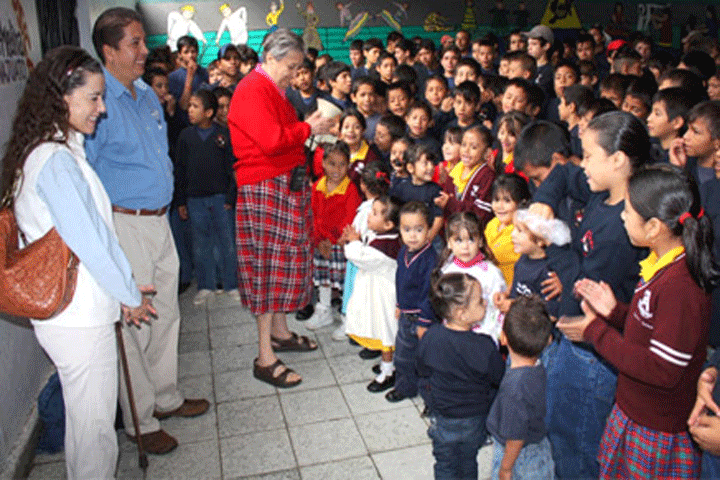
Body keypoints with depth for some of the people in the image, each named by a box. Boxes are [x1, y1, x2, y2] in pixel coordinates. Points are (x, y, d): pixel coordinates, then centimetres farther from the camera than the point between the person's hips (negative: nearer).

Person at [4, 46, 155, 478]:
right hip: (81, 317, -10)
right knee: (94, 424, 6)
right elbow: (88, 240, -20)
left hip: (75, 309, 10)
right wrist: (130, 295, -7)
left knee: (86, 418, 23)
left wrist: (126, 282, 14)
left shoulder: (62, 151, 10)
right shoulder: (56, 162, -21)